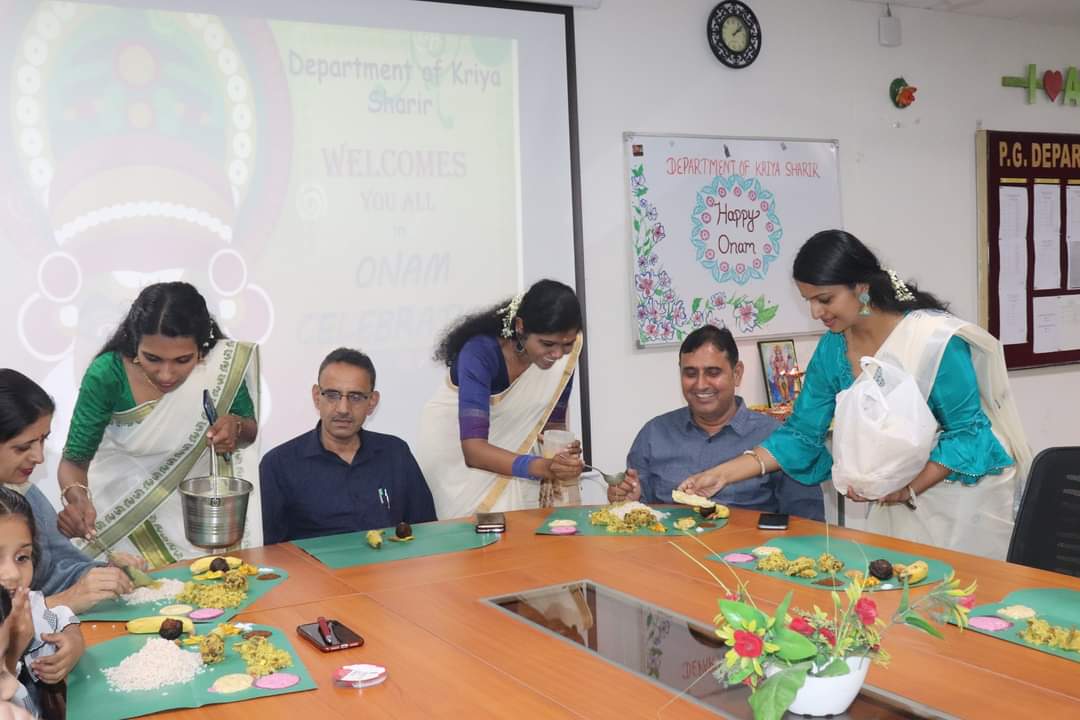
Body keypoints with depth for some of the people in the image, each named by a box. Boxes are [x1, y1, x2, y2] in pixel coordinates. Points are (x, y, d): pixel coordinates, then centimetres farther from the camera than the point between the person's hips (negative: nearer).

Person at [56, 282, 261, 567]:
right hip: (125, 504, -1)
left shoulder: (224, 361, -18)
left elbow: (250, 429, -1)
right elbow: (74, 460, -14)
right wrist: (77, 498, -35)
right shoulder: (107, 374, -22)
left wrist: (236, 426, -24)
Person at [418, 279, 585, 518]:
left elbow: (553, 421, -3)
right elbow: (473, 449, -35)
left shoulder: (563, 354, -14)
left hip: (508, 449, 4)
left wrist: (563, 453, -25)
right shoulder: (481, 352, -29)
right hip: (456, 449, -4)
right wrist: (542, 466, -48)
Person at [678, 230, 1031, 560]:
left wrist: (907, 490, -25)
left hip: (963, 487, -5)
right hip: (901, 496, 5)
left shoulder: (935, 339, -21)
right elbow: (801, 435, 1)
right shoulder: (833, 349, -5)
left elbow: (968, 433, -16)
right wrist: (721, 474, -7)